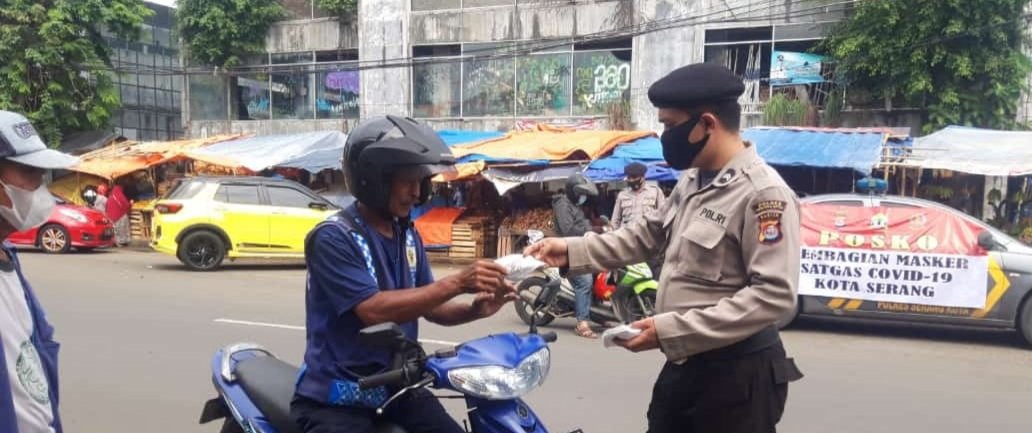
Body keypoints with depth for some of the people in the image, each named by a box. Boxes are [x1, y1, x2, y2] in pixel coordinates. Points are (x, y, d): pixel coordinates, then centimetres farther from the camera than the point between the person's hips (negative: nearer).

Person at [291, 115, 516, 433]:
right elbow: (374, 310, -25)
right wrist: (458, 282, -30)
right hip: (338, 397, -6)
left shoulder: (408, 236, 8)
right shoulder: (332, 237, -15)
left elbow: (426, 306, 10)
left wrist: (474, 310, -11)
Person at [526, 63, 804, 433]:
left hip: (738, 373, -8)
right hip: (684, 363, 8)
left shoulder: (764, 194, -20)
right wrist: (572, 251, 4)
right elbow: (646, 236, 16)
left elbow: (774, 295, -26)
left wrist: (673, 329, -28)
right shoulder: (692, 182, 8)